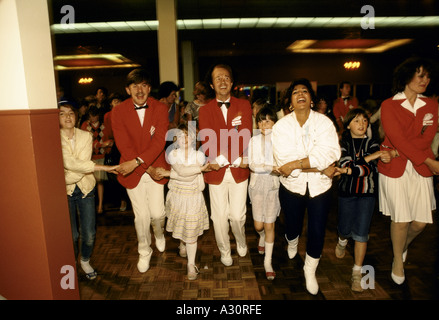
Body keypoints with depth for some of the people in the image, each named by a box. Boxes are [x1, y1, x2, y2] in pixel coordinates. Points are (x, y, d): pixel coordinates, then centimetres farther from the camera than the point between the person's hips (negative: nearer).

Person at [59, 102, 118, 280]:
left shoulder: (86, 136, 1)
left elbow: (82, 163, -8)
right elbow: (70, 164, -21)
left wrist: (65, 178, -19)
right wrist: (105, 168, -25)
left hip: (85, 188, 2)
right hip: (64, 192, -2)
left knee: (89, 234, 2)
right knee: (72, 235, 1)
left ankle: (85, 261, 32)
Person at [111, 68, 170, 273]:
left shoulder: (160, 109, -6)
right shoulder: (118, 112, -6)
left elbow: (159, 141, -16)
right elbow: (124, 146, -10)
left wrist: (137, 162, -27)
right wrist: (148, 168, -15)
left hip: (156, 169, 0)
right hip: (132, 172, 0)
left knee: (157, 213, 3)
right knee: (141, 216, 7)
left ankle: (159, 234, 41)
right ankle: (144, 252, 33)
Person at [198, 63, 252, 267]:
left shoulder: (244, 105, 2)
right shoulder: (205, 110, 1)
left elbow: (244, 137, -11)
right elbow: (207, 141, -11)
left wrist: (222, 158, -21)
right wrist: (235, 158, -23)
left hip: (239, 171, 0)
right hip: (216, 172, 0)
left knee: (238, 215, 8)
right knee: (219, 216, 10)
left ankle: (241, 243, 40)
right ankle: (224, 251, 35)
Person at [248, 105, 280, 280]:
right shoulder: (254, 140, -3)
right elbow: (252, 165, -11)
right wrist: (271, 168, -23)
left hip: (273, 185, -1)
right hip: (257, 185, 1)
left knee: (269, 226, 4)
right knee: (258, 226, 6)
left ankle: (268, 262, 21)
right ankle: (262, 238, 44)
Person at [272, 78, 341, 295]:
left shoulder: (324, 122, -9)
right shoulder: (281, 126, -11)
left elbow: (330, 153, -24)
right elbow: (285, 160, -23)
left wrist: (296, 164, -29)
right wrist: (322, 167, -24)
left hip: (320, 187, 0)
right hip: (292, 187, 0)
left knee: (317, 232, 6)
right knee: (293, 225, 19)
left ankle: (310, 270, 36)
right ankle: (292, 244, 59)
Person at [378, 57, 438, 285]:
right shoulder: (389, 105, -3)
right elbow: (396, 138, -13)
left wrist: (398, 151, -18)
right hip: (394, 169, -4)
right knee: (400, 219, 0)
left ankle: (404, 244, 37)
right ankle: (398, 260, 25)